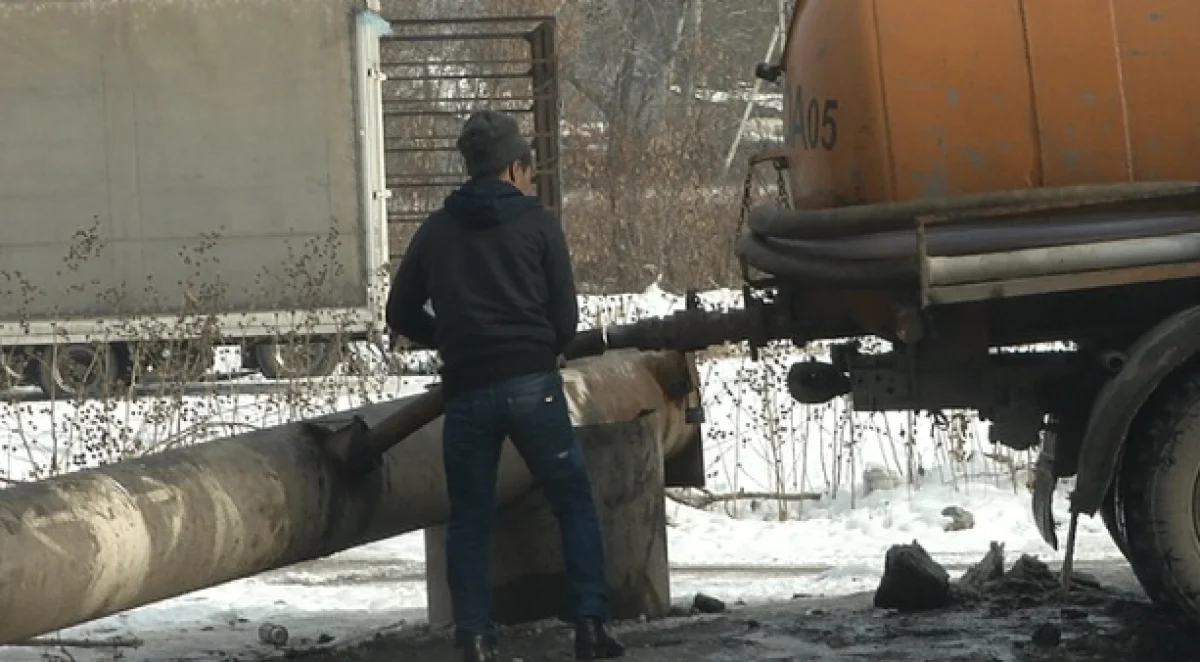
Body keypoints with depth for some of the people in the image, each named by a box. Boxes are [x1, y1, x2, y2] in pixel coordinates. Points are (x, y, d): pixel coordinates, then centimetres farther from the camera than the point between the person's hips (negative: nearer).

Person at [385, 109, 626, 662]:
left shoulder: (436, 231, 11)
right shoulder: (537, 223, 4)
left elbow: (401, 314, 14)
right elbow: (565, 316, 3)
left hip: (466, 390, 2)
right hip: (532, 383, -2)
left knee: (468, 518, 9)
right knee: (573, 501, 8)